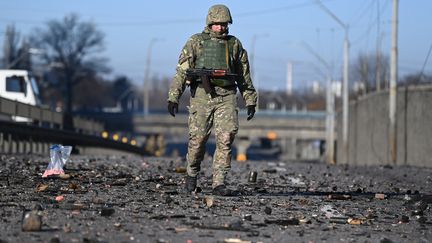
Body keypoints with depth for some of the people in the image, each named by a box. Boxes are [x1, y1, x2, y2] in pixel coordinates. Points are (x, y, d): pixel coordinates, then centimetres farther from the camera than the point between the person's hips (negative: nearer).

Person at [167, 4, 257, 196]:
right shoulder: (195, 42, 6)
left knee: (225, 139, -11)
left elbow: (244, 76, 17)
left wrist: (250, 101, 12)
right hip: (202, 95, -1)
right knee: (198, 139, 3)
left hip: (226, 97, 1)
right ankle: (192, 173, 29)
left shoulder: (234, 44, 13)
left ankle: (219, 183, -10)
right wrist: (173, 98, -7)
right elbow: (182, 71, 1)